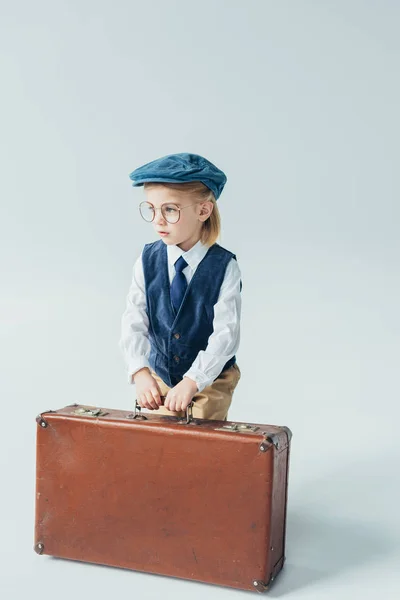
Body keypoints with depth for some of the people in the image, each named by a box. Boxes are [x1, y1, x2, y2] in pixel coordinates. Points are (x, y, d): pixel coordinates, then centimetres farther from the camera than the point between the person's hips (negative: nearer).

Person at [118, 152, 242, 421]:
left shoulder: (224, 267, -18)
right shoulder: (148, 261, -10)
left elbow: (226, 332, -25)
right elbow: (134, 322, -15)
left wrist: (193, 381, -35)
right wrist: (140, 371, -31)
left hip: (212, 378, -2)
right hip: (160, 375, 3)